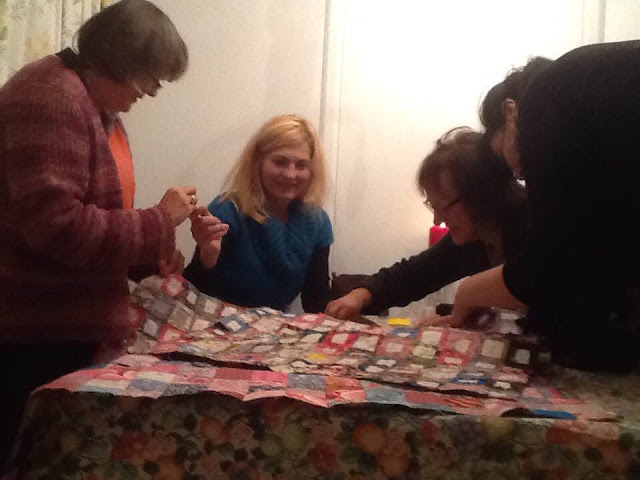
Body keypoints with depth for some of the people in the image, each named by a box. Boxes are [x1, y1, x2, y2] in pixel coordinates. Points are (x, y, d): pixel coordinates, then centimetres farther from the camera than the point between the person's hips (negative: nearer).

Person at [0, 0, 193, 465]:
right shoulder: (51, 98, -19)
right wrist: (159, 222, -18)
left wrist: (151, 252, 8)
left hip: (72, 325, 10)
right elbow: (56, 226, -28)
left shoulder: (100, 108, 13)